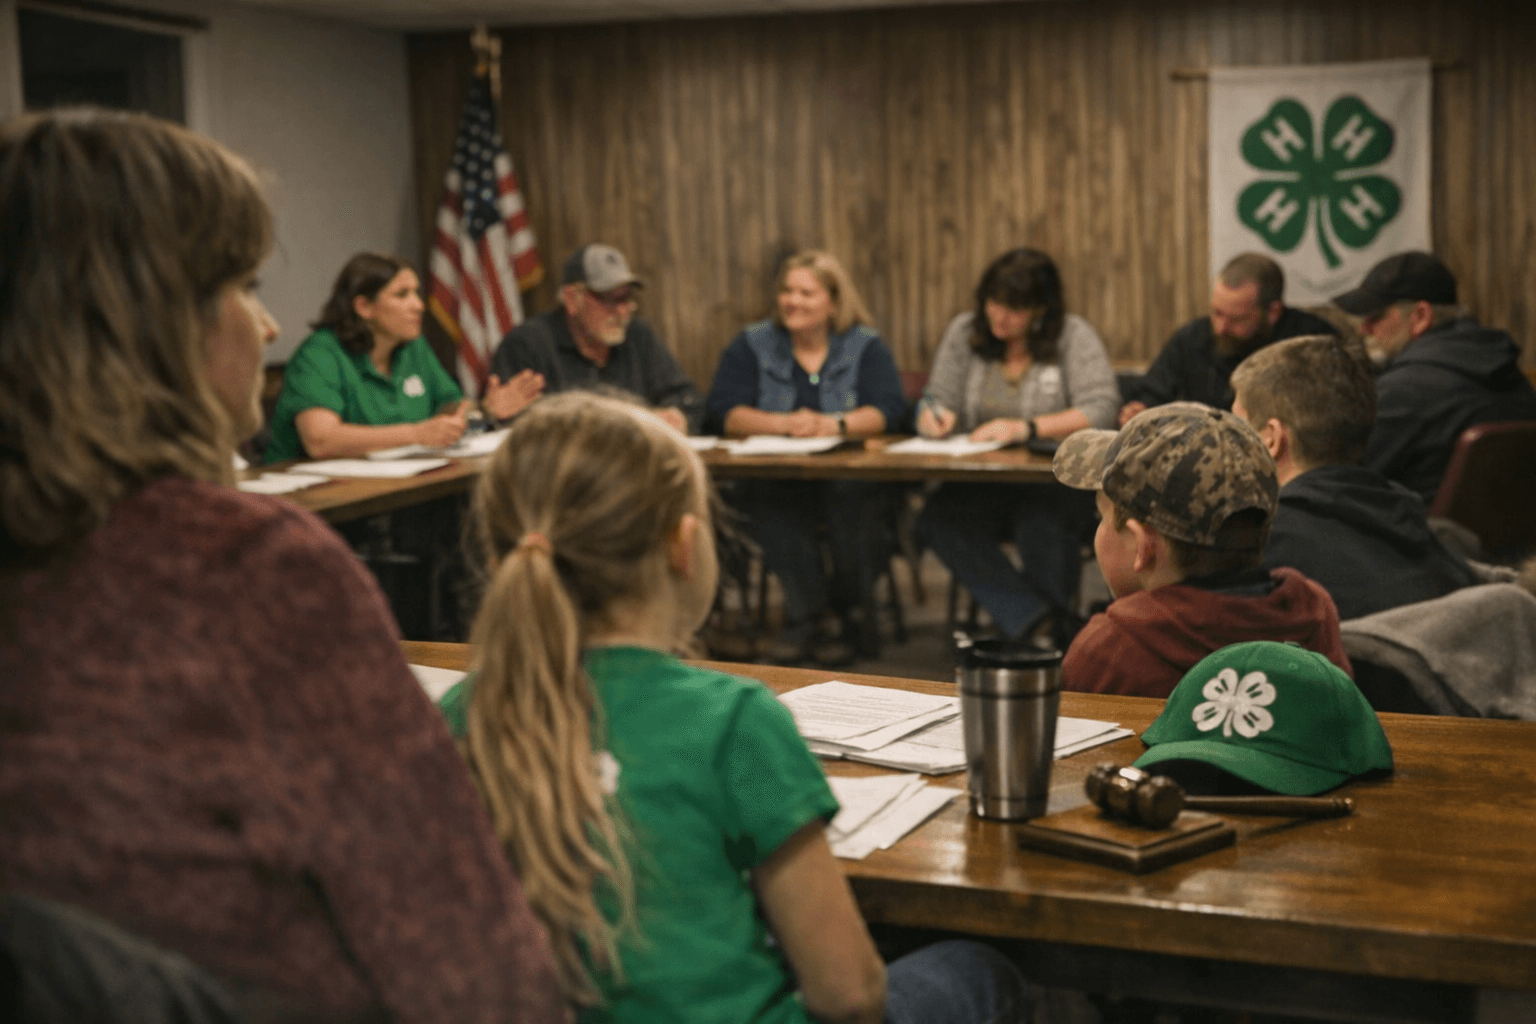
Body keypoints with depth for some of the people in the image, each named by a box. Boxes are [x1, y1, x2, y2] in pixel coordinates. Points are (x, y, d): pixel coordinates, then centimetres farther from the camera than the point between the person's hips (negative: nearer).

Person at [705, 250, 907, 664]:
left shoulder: (866, 346, 9)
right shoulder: (751, 345, 10)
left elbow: (889, 410, -5)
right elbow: (724, 412, -2)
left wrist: (834, 424, -22)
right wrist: (784, 424, -18)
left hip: (849, 477, 0)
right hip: (776, 478, 0)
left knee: (851, 496, -35)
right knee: (765, 498, -34)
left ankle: (854, 612, -16)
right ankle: (809, 614, -27)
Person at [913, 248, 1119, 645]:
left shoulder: (1073, 335, 0)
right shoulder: (963, 332, 10)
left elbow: (1101, 410, -12)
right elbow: (936, 404, 11)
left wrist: (1026, 428, -21)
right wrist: (932, 417, -15)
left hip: (1056, 481, -3)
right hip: (981, 480, 3)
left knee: (1041, 527, -37)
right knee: (937, 518, -30)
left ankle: (1057, 642, -17)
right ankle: (1031, 619, -36)